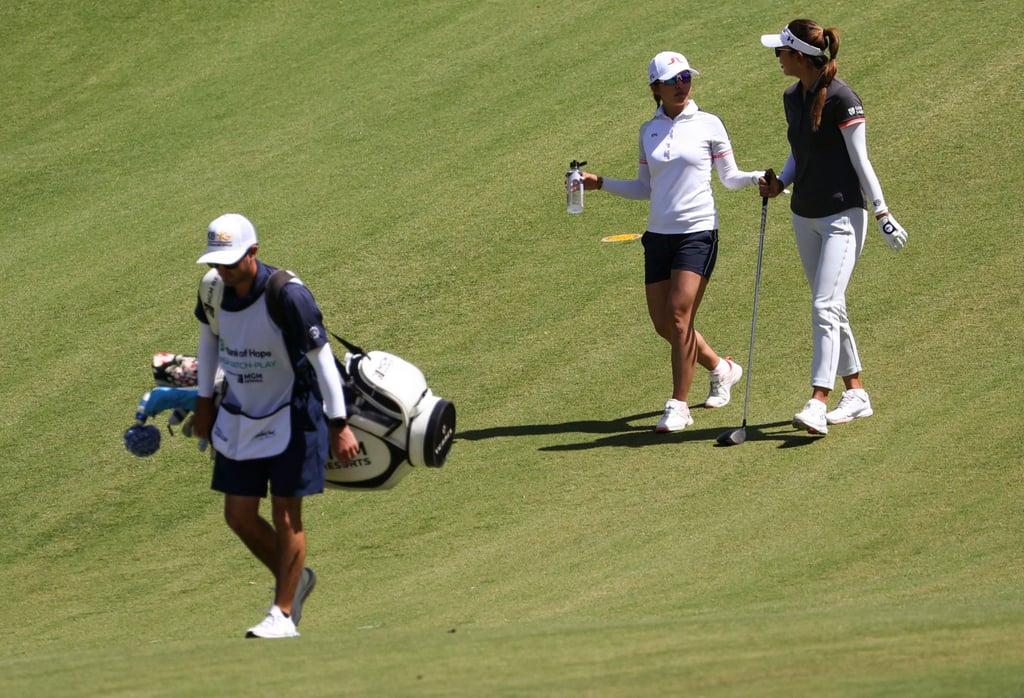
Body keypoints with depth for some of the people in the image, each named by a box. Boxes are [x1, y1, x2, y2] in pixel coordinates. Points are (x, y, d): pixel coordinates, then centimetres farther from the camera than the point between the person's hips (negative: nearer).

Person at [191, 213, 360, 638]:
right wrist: (205, 403, 16)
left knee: (285, 516, -3)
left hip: (291, 416, -6)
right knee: (239, 515, 6)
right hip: (239, 417, 6)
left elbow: (321, 358, -20)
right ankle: (293, 580, 30)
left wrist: (338, 425, -21)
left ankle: (283, 615, 6)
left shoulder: (288, 296, -25)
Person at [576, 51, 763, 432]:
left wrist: (758, 178, -15)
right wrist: (600, 183, 7)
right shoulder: (649, 131, 10)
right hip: (659, 234, 5)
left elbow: (730, 177, 5)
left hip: (698, 232, -5)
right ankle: (721, 368, 31)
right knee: (663, 323, 5)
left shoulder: (708, 125, -1)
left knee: (679, 315, -14)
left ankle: (679, 406, -6)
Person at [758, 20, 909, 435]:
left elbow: (860, 160, -12)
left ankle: (817, 405, -19)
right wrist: (779, 183, 1)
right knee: (830, 309, 13)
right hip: (805, 216, 8)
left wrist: (882, 213, -11)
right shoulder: (792, 98, 7)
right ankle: (856, 395, 22)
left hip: (842, 217, -8)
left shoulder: (841, 99, -16)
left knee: (824, 308, -15)